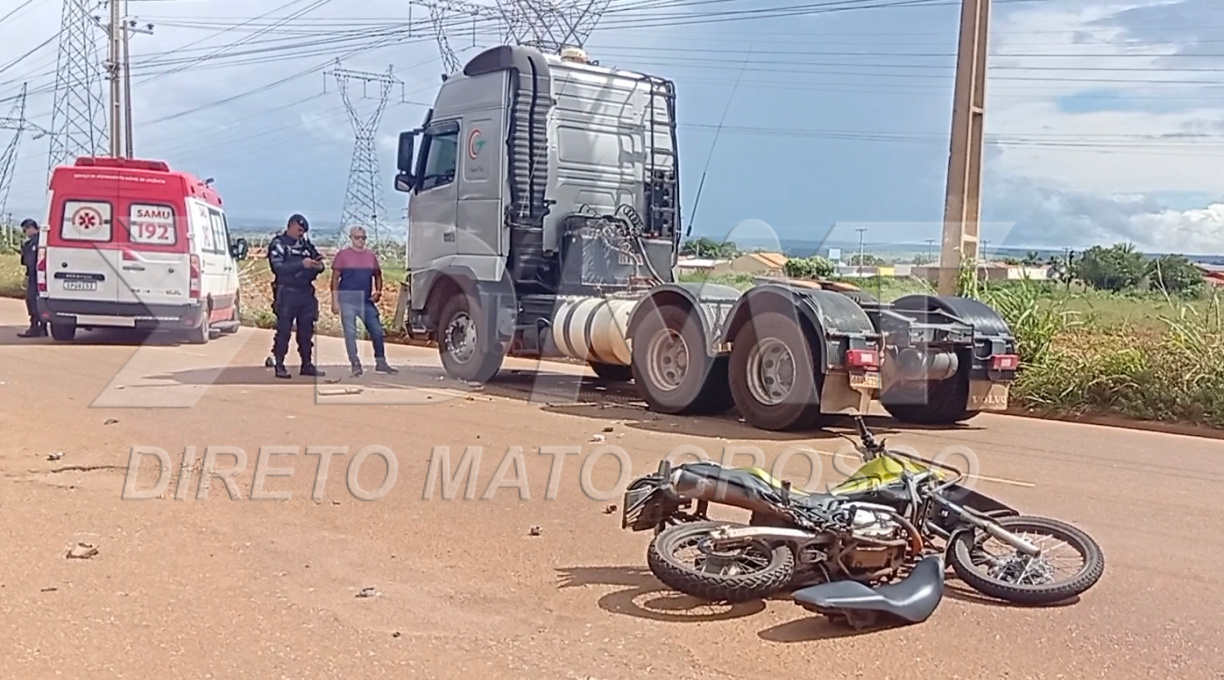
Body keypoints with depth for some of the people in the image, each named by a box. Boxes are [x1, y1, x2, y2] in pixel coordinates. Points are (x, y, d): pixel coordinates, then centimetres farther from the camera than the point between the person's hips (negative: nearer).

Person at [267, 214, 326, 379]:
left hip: (306, 292, 6)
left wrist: (318, 266, -7)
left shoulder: (306, 244, 15)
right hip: (287, 292, -5)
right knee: (283, 330, -3)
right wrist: (301, 264, -24)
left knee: (307, 330, 8)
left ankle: (307, 364, 15)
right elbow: (278, 267, -15)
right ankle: (279, 365, 2)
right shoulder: (278, 244, -2)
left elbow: (317, 263, 18)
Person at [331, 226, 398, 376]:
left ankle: (381, 362, 15)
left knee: (377, 331, 3)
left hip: (367, 301, 4)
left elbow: (377, 276, 19)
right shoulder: (343, 255, -1)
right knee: (350, 333, -3)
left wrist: (378, 292, 0)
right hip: (348, 301, -4)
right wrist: (335, 301, -8)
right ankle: (355, 364, 3)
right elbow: (335, 278, -2)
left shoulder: (371, 255, 9)